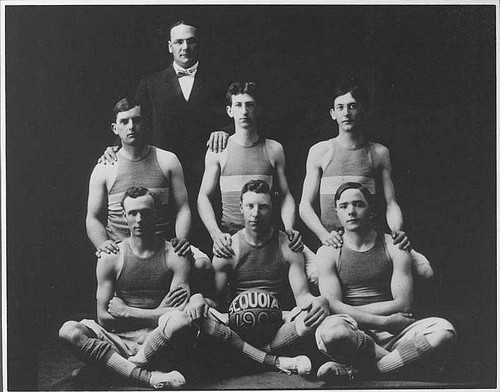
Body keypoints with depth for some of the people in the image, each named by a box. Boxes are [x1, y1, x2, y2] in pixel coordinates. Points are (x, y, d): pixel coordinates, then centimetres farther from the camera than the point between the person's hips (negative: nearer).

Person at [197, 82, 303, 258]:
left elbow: (285, 195, 12)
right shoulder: (218, 151, 6)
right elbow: (204, 197, 4)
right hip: (229, 235, -1)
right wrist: (216, 233, -13)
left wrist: (290, 229, -7)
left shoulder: (274, 149, 10)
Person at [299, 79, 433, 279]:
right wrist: (324, 235, -13)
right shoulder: (320, 152, 7)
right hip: (333, 243, 0)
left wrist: (397, 232, -13)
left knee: (425, 270, -20)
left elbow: (390, 203, 8)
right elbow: (305, 205, 5)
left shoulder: (379, 153, 11)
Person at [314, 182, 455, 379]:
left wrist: (351, 311, -5)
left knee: (443, 330, -25)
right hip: (352, 334, -2)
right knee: (330, 330, -38)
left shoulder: (394, 247, 9)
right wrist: (385, 321, -13)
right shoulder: (328, 252, 7)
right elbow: (333, 306, -6)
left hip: (391, 334, 3)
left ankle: (349, 367, -24)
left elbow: (403, 305, -1)